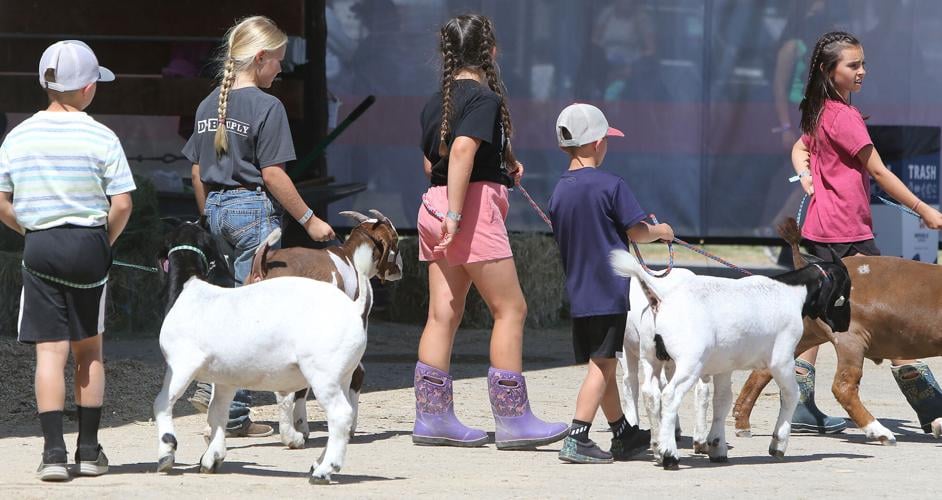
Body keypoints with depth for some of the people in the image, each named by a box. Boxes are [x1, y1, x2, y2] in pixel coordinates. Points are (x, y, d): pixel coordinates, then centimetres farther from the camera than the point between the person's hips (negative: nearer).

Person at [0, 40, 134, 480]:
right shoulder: (101, 138, -7)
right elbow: (122, 204, -9)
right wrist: (105, 240, 8)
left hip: (39, 246, 1)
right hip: (88, 245, -1)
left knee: (50, 351, -1)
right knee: (88, 349, 12)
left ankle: (54, 451, -11)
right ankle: (89, 450, 15)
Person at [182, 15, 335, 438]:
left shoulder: (209, 106, 10)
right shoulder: (266, 107, -12)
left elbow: (197, 170, 14)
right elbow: (272, 174, -15)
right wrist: (309, 220, -8)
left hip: (218, 210, 7)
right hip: (254, 209, -7)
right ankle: (232, 412, 0)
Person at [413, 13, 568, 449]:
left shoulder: (436, 103, 15)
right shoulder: (484, 98, -9)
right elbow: (462, 150, -22)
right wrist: (456, 213, -25)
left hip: (435, 203, 8)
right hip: (475, 206, -8)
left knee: (443, 314, 8)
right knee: (510, 309, -3)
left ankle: (432, 416, 6)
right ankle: (512, 419, -5)